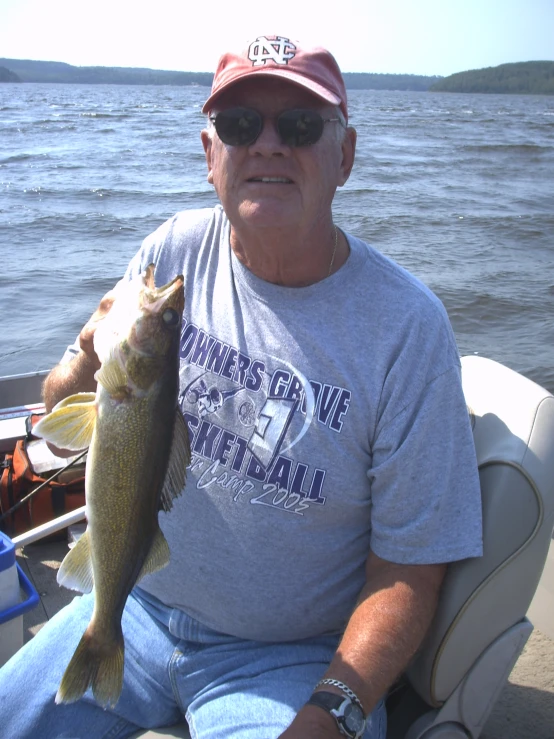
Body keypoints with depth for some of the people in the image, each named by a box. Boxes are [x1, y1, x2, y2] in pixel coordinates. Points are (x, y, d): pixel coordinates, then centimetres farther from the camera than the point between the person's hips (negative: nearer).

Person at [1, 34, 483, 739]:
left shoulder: (407, 324, -17)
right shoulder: (173, 253, -6)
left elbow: (407, 568, -13)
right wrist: (91, 367, -21)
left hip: (291, 656, -3)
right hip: (138, 608, 4)